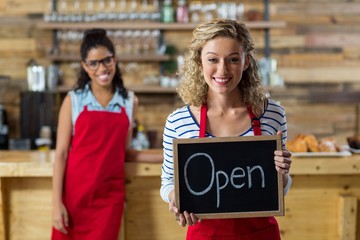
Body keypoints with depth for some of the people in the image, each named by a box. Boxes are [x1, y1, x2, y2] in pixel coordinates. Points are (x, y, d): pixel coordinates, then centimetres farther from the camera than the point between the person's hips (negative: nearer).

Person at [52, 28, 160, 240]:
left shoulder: (129, 101, 6)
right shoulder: (73, 101, -1)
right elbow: (61, 153, -2)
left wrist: (165, 158, 7)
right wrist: (57, 202, -8)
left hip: (110, 196, 2)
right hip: (74, 194, -1)